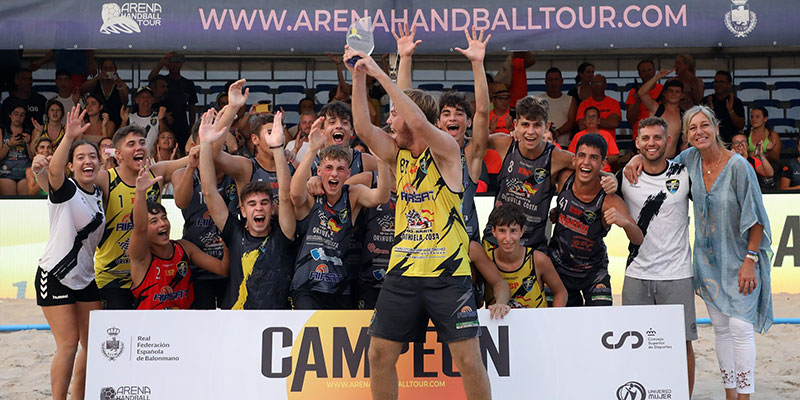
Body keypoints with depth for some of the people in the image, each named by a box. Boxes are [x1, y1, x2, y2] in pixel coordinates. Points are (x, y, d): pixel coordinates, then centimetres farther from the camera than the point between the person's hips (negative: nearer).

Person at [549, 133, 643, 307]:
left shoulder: (609, 201, -26)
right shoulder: (564, 178, -16)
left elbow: (638, 240, -34)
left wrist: (625, 222, -53)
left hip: (593, 271, -2)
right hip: (558, 266, 3)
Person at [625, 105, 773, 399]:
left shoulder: (738, 166, -15)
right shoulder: (691, 159, -1)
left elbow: (756, 218, -12)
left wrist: (750, 259, -16)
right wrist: (639, 158, -4)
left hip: (738, 259, -5)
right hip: (707, 259, 5)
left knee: (740, 326, -6)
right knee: (720, 327, 10)